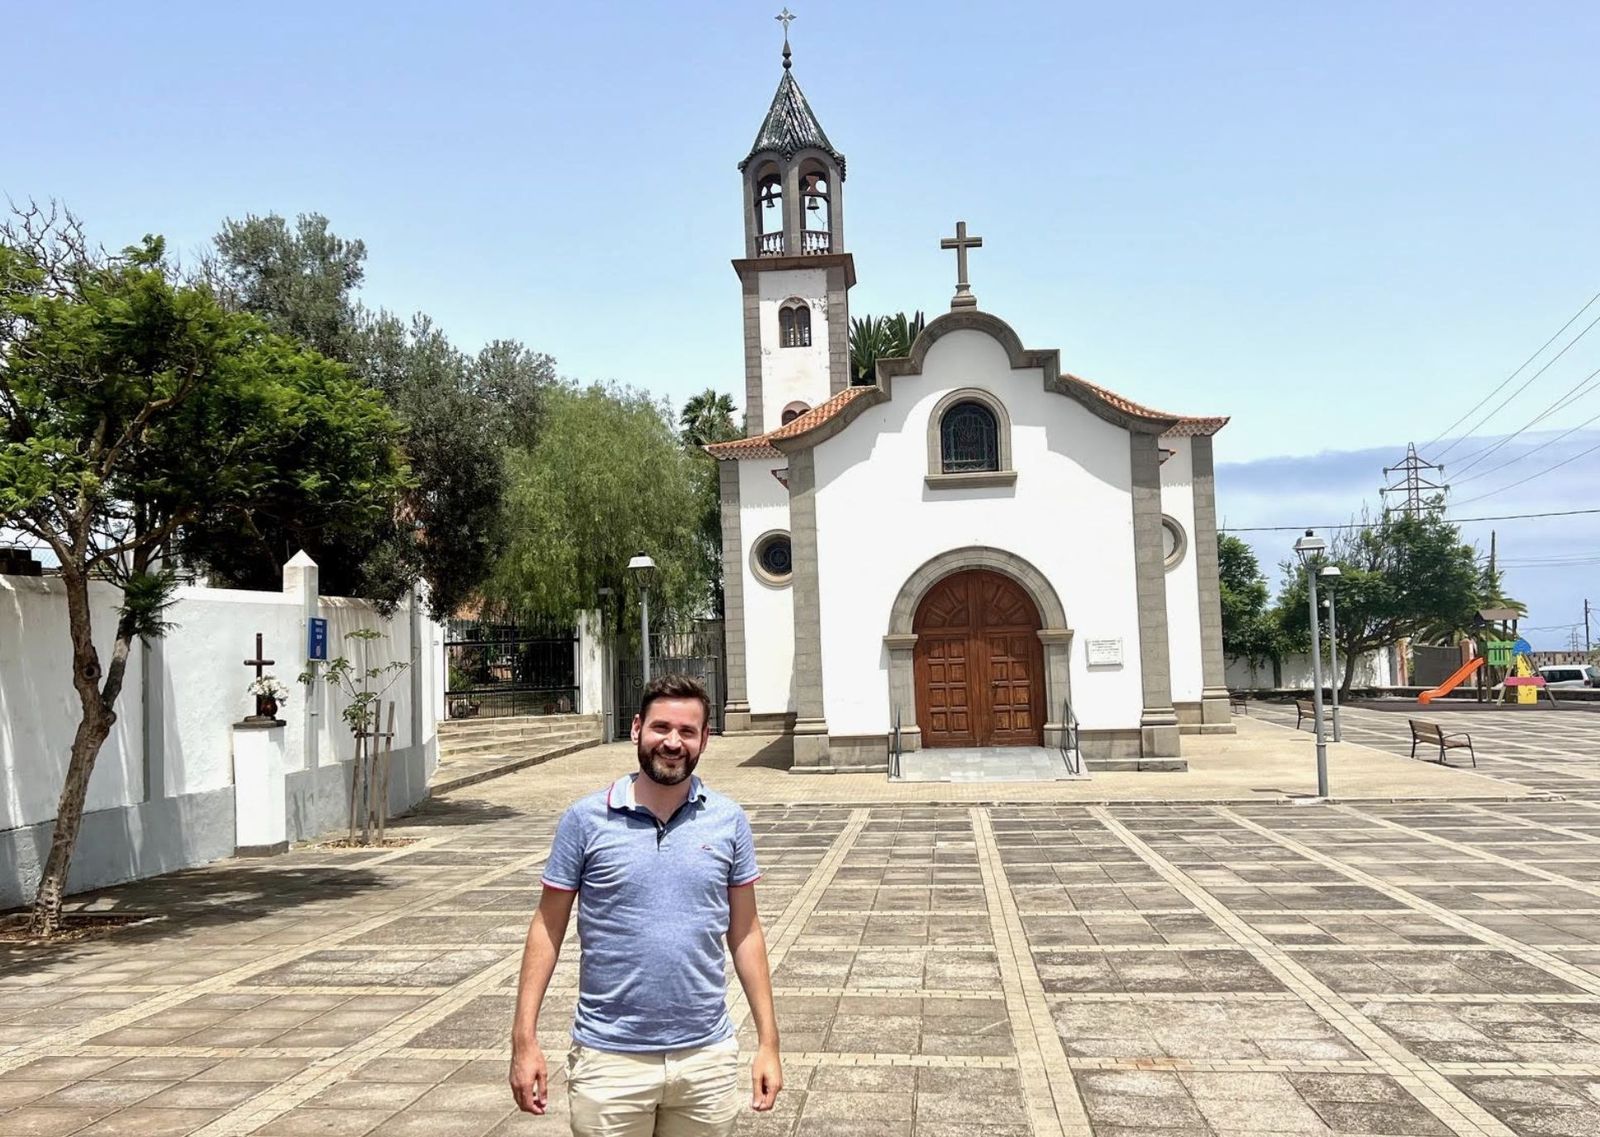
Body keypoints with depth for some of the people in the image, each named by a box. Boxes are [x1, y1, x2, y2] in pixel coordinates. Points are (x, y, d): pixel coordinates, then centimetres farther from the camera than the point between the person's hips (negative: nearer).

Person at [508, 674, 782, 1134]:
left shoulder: (729, 821, 0)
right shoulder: (586, 819, -5)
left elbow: (745, 933, 6)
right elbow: (548, 928, 0)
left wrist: (768, 1042, 4)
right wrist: (524, 1039, -5)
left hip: (707, 1056, 2)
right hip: (610, 1059, -2)